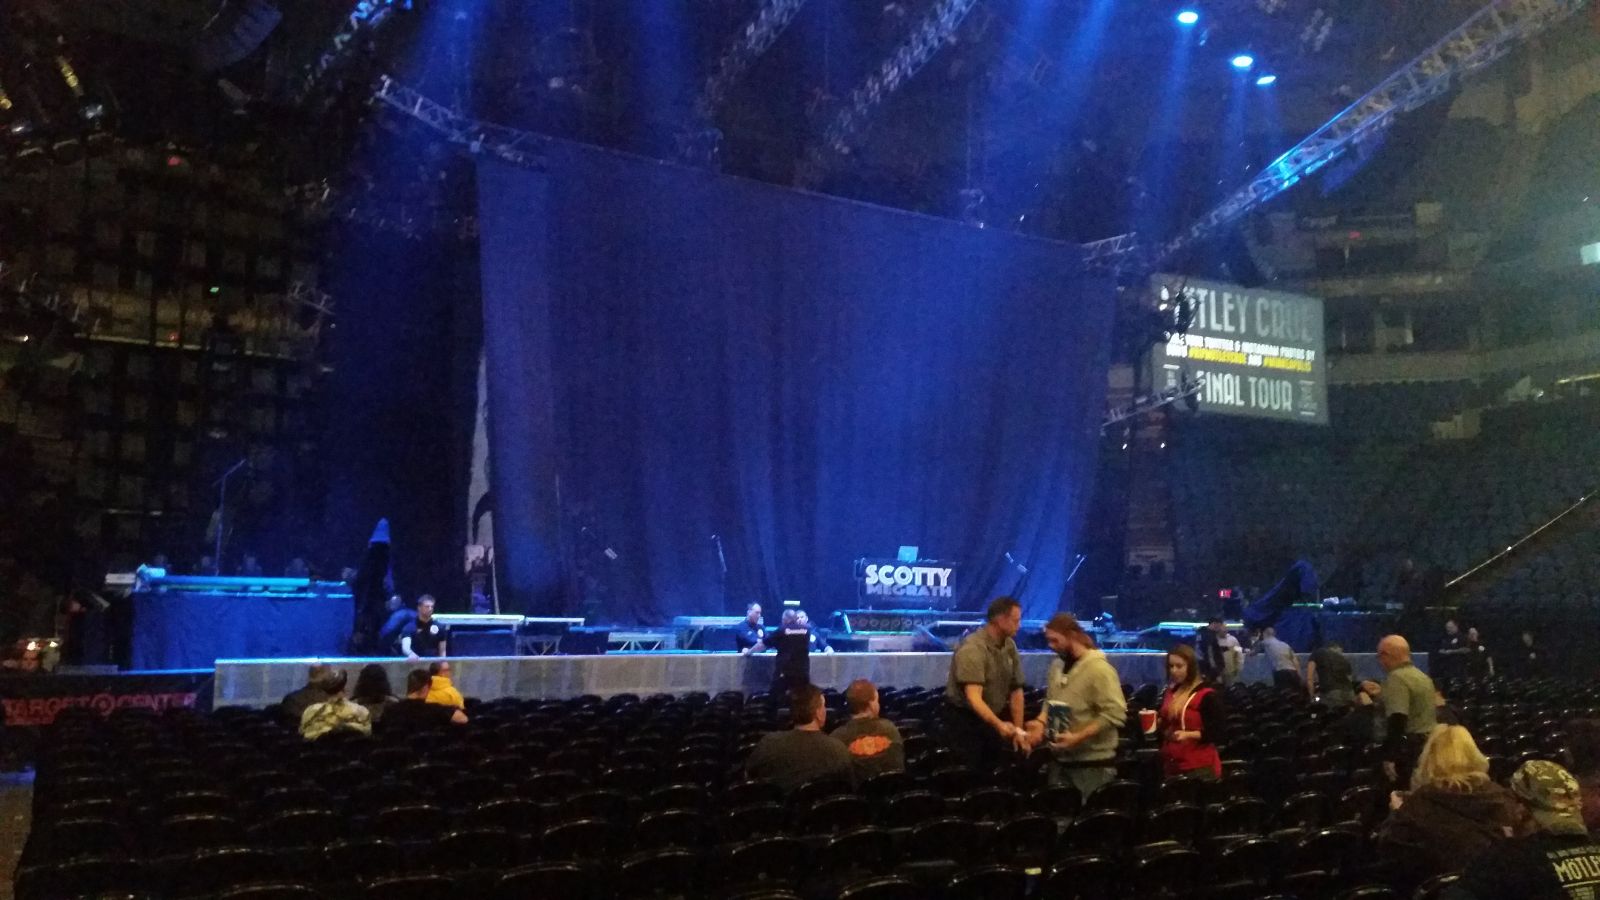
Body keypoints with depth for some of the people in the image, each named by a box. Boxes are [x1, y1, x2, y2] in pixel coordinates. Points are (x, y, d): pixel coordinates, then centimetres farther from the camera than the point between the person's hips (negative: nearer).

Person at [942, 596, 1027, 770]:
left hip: (993, 718, 7)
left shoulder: (1010, 646, -2)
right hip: (964, 720, -7)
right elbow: (974, 697, -37)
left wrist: (1018, 729, 2)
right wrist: (999, 725, -49)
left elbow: (1016, 690, 5)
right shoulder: (973, 648, -26)